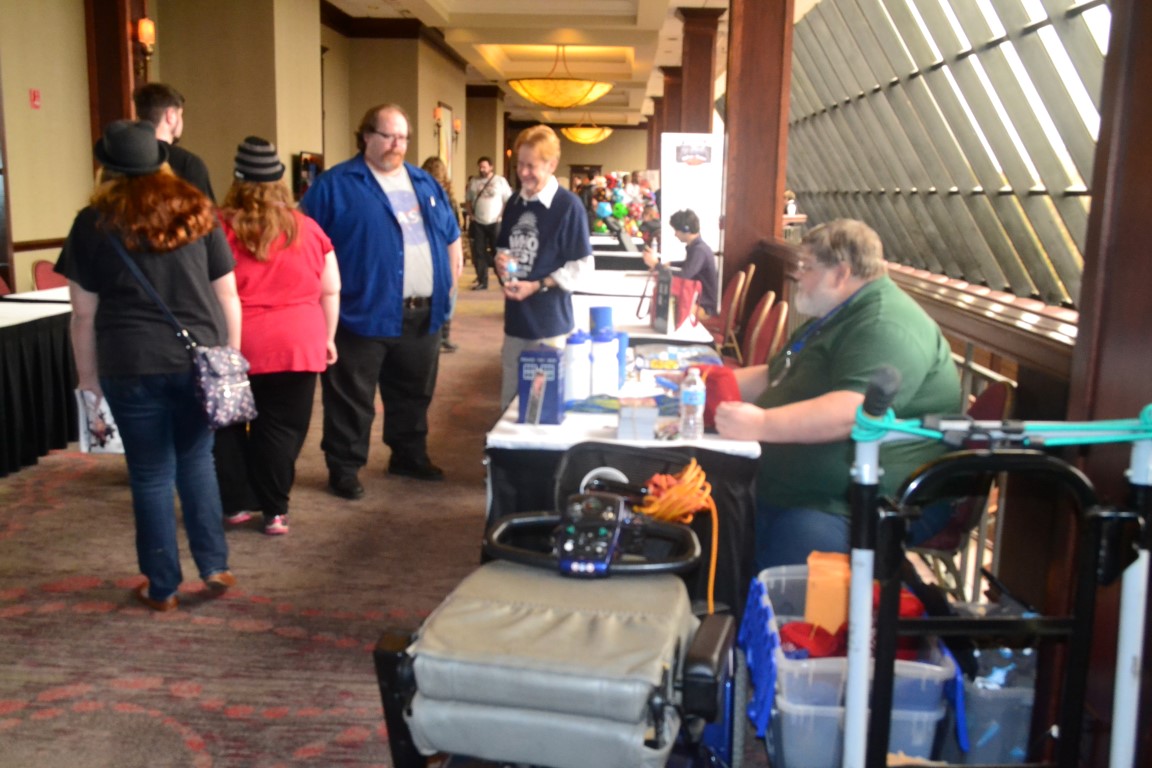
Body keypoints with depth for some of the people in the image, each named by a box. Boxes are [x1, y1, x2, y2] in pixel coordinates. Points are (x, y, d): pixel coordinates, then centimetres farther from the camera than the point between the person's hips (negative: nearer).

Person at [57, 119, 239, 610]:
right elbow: (227, 296, 5)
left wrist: (88, 375, 10)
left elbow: (84, 313, 0)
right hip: (201, 360, 2)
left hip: (132, 367, -2)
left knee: (151, 476, 8)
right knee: (197, 462, 18)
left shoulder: (95, 222, -1)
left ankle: (162, 588, 19)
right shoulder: (197, 211, 5)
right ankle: (215, 569, 22)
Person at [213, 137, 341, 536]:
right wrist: (327, 337, 19)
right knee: (281, 430, 9)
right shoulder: (308, 228, 3)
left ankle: (235, 503, 23)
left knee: (227, 426, 16)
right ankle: (274, 511, 12)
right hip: (297, 345, 2)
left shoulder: (220, 228, -5)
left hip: (235, 346, -1)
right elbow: (330, 290, 9)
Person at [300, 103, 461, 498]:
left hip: (422, 313, 6)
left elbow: (451, 236, 21)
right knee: (352, 398, 3)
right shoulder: (336, 184, -4)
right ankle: (344, 469, 16)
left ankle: (409, 456, 34)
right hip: (364, 312, -5)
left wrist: (449, 284, 11)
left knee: (414, 393, 17)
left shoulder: (425, 183, 13)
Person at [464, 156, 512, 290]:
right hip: (478, 223, 3)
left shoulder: (500, 181, -1)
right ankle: (481, 281, 11)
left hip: (495, 223, -3)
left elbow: (509, 201, -2)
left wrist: (502, 216, -11)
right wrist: (470, 214, 1)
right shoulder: (473, 181, 8)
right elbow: (468, 200, 15)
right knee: (479, 252, 4)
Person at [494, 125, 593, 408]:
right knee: (510, 398, 15)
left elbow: (582, 266, -12)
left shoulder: (569, 205, -13)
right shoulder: (515, 202, 9)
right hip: (515, 319, 6)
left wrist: (537, 286, -18)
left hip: (549, 321, -6)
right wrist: (501, 261, -3)